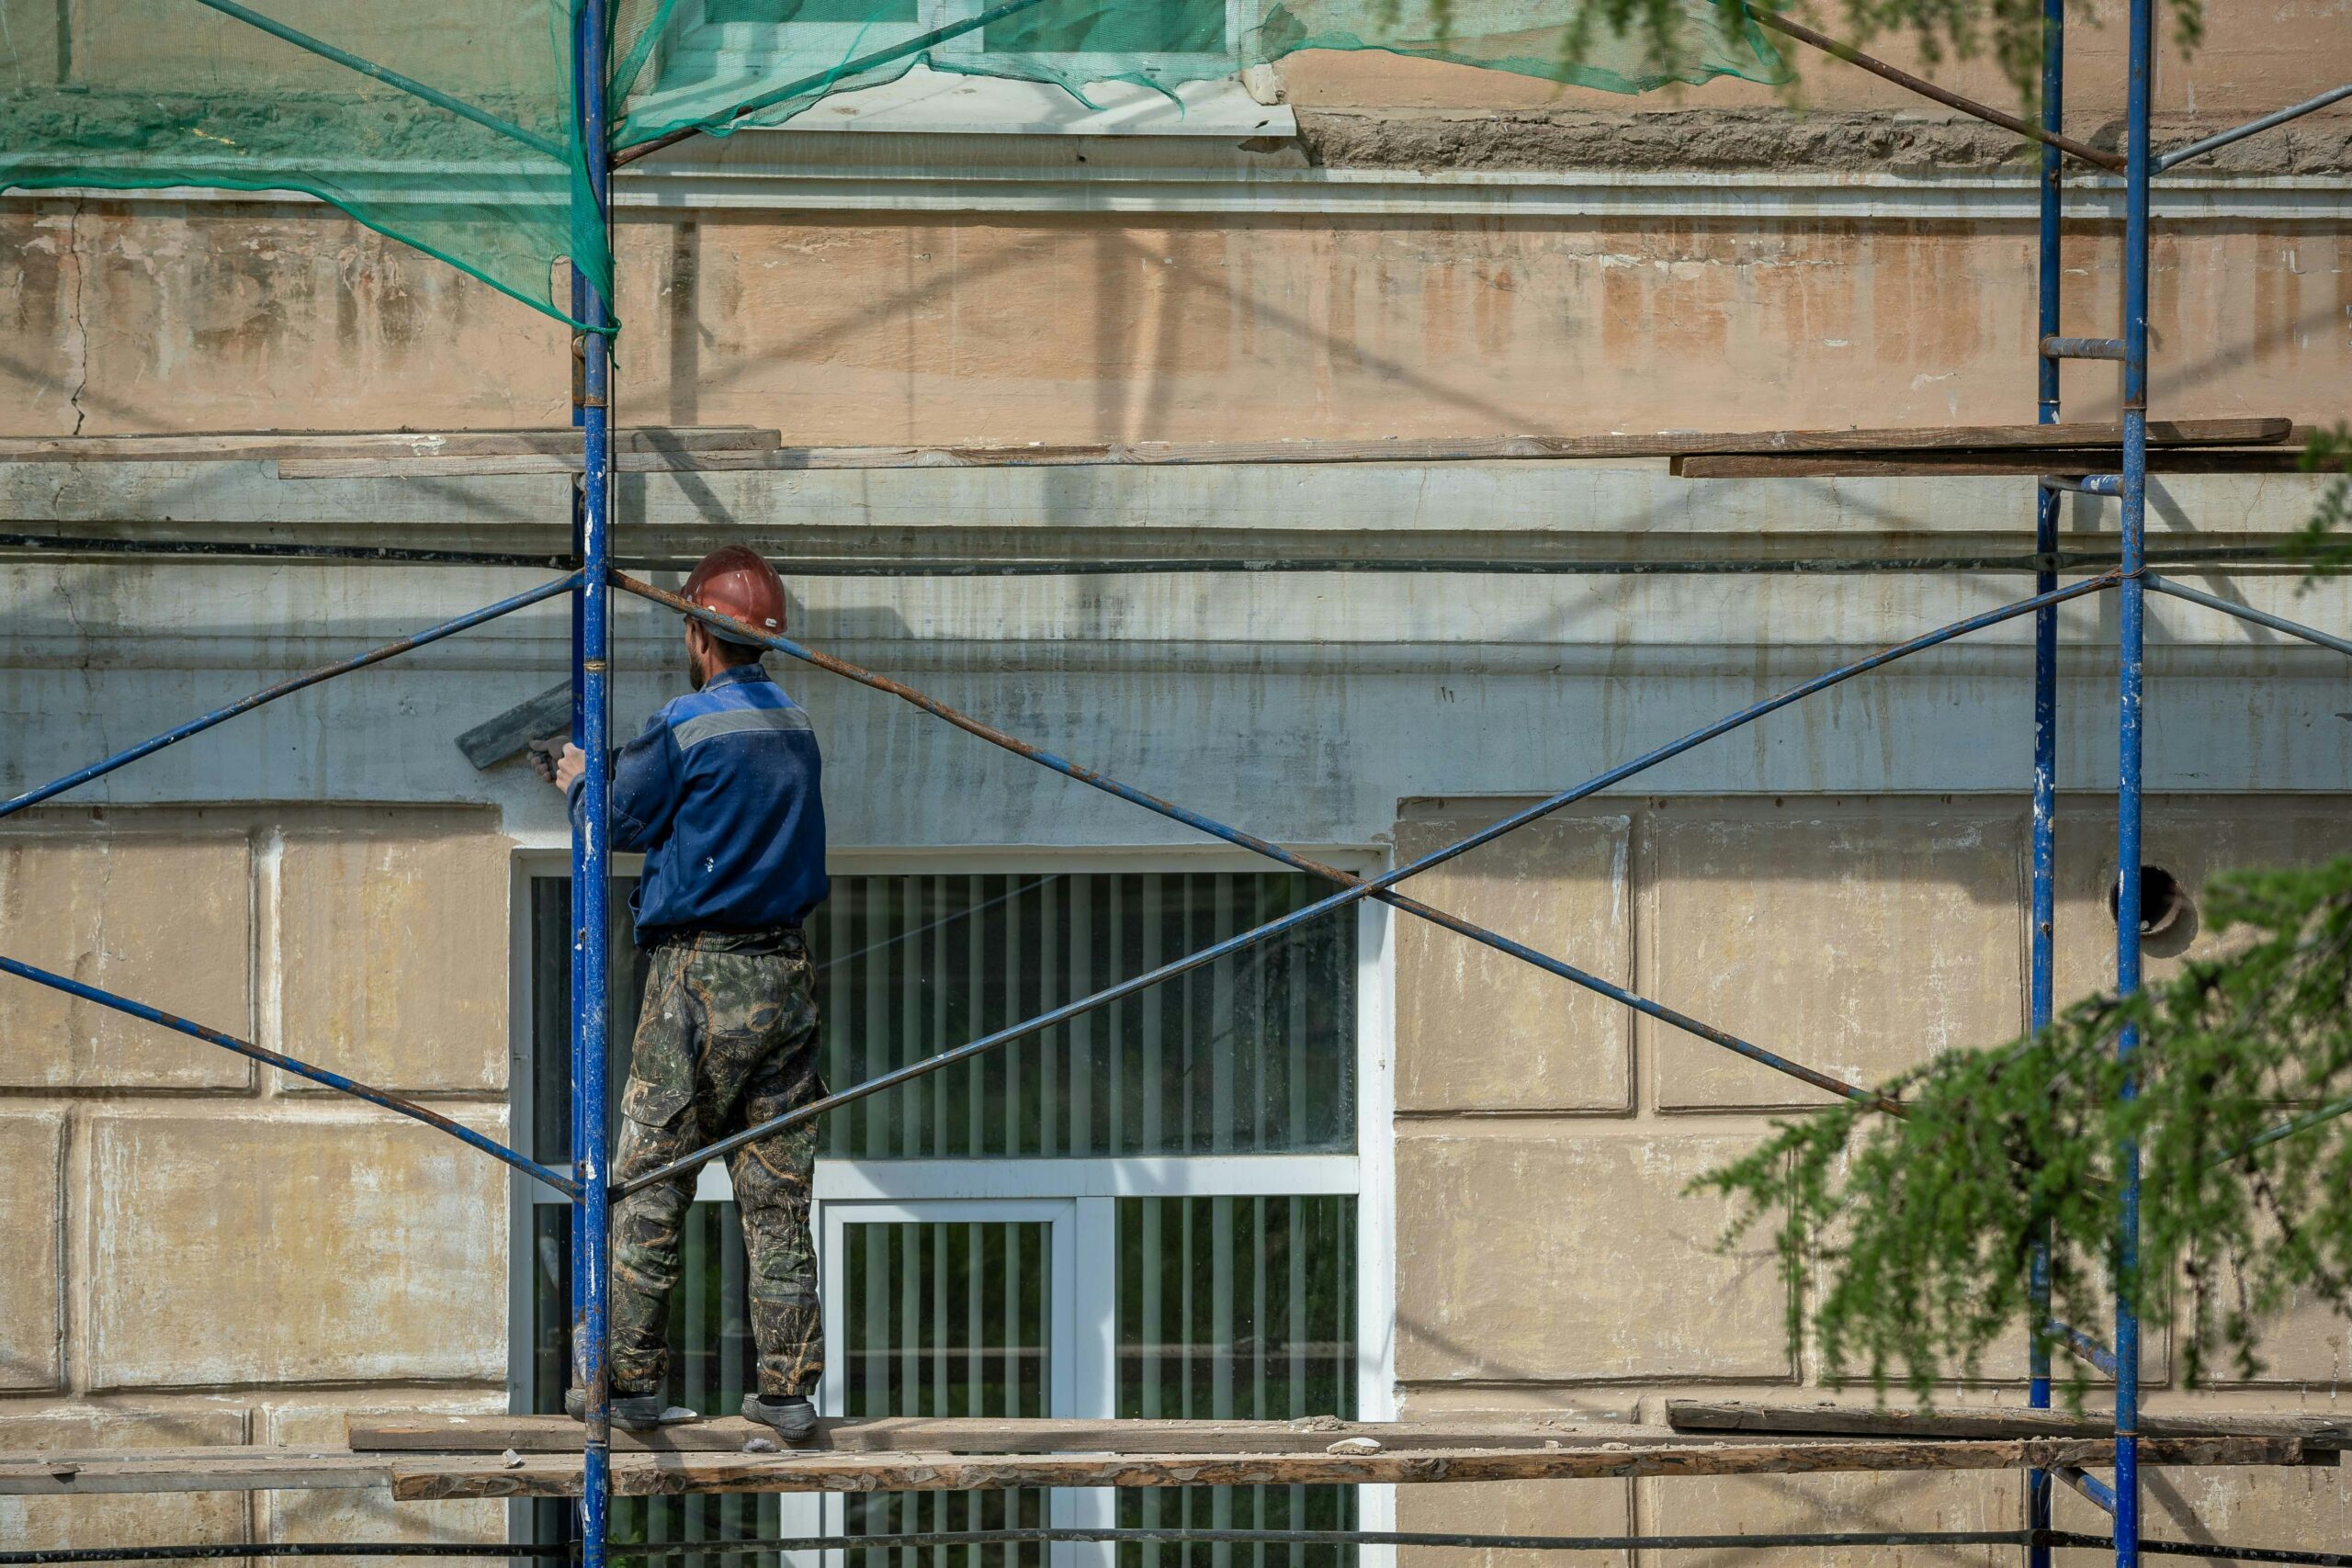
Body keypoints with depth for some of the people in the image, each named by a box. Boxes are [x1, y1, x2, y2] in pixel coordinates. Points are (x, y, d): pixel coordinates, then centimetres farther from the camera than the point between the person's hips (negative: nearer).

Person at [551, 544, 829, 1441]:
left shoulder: (686, 728, -10)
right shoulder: (795, 727, 9)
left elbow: (620, 821, 0)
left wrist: (581, 784, 22)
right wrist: (609, 777, 28)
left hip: (701, 979, -6)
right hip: (786, 973, 6)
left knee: (647, 1188, 1)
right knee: (778, 1196, 6)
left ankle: (631, 1382, 1)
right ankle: (788, 1391, 5)